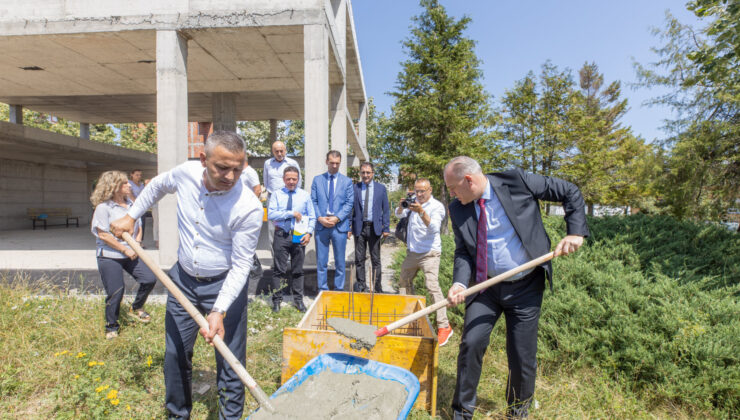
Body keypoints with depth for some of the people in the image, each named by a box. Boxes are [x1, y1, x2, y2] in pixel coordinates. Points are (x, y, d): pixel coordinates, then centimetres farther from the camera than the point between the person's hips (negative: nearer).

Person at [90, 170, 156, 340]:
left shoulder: (131, 205, 7)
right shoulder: (103, 207, -12)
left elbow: (138, 227, 15)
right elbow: (103, 235, -14)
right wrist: (125, 249, -13)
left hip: (130, 254, 6)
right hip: (109, 256, -5)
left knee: (150, 279, -4)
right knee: (115, 293, 0)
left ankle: (136, 308, 23)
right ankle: (111, 327, 24)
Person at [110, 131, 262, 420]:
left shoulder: (248, 208, -25)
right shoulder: (186, 173, -11)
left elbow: (241, 265, -20)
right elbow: (158, 185, 15)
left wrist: (220, 311, -27)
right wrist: (130, 216, 16)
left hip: (225, 285, -4)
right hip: (183, 280, 5)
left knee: (230, 362, 3)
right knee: (175, 356, 18)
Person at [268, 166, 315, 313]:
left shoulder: (305, 195, 6)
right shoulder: (277, 195, 2)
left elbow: (312, 217, 7)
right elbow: (271, 215, -10)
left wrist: (309, 232, -7)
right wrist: (291, 213, -16)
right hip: (281, 235, -1)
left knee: (298, 270, 10)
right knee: (279, 269, 3)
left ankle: (298, 300, 22)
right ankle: (277, 300, 15)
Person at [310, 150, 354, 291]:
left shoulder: (347, 181, 7)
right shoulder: (317, 180, 10)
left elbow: (349, 203, 0)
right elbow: (313, 201, 5)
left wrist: (337, 218, -12)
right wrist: (319, 218, -11)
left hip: (340, 225, 0)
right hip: (321, 225, 1)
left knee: (340, 262, 7)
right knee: (321, 261, 5)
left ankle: (338, 290, 19)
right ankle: (323, 290, 17)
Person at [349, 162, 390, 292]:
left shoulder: (381, 188, 4)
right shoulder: (354, 188, 3)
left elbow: (386, 209, 5)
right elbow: (350, 208, 5)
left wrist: (386, 228, -2)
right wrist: (348, 227, -1)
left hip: (375, 228, 0)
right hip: (359, 227, 0)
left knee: (376, 259, 7)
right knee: (359, 259, 6)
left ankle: (377, 286, 17)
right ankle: (361, 285, 18)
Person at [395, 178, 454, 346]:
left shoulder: (437, 206, -9)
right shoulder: (413, 202, 10)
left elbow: (434, 228, -22)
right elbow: (399, 215, 4)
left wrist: (421, 212, -36)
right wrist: (401, 206, -19)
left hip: (429, 253, -7)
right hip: (412, 252, 7)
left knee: (432, 285, -17)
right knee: (404, 282, 17)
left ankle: (444, 327, -12)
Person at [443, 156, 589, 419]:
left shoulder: (517, 182, -13)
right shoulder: (458, 209, -3)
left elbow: (571, 193, -3)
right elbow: (463, 251, -2)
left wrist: (576, 232, -13)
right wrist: (460, 283, -19)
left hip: (525, 288, -2)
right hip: (486, 286, 2)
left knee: (522, 357, 8)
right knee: (471, 344, -2)